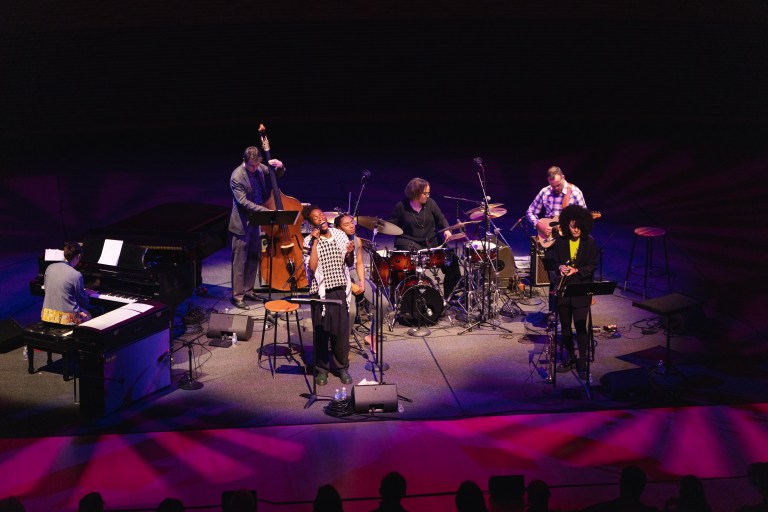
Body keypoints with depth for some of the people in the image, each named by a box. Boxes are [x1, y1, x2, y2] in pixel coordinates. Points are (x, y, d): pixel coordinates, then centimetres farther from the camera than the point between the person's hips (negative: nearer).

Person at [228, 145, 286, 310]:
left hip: (255, 222, 8)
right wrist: (265, 211, -29)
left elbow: (278, 175, 14)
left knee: (254, 258, 16)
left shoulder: (259, 168, 0)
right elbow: (243, 202, -24)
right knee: (239, 261, -1)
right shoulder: (237, 177, -21)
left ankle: (248, 290, 29)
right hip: (241, 224, -8)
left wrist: (280, 166, -10)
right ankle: (237, 296, 6)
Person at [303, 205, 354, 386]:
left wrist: (349, 253, -8)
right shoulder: (309, 241, -6)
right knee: (321, 331, 4)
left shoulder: (340, 235, 5)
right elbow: (312, 267, -18)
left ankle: (342, 367, 20)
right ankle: (322, 369, 19)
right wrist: (315, 243, -18)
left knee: (342, 330, 4)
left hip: (340, 289, 3)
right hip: (320, 291, -2)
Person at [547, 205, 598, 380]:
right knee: (565, 325, 11)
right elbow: (551, 260, 10)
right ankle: (570, 357, 27)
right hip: (562, 288, 3)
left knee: (580, 325, -8)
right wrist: (560, 267, -11)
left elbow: (593, 266, -2)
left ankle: (582, 362, 1)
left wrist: (576, 270, -16)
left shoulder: (590, 243, -3)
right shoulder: (560, 242, 3)